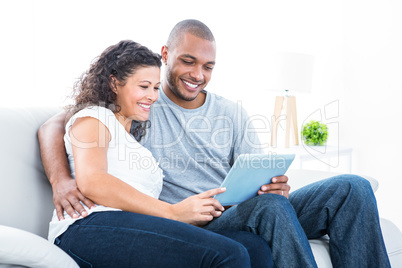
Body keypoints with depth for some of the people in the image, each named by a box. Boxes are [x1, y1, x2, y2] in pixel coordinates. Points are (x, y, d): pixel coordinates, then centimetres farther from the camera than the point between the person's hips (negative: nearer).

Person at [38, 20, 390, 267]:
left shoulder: (232, 114, 16)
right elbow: (54, 126, 1)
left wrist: (274, 183, -14)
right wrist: (61, 180, -20)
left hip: (242, 213, 5)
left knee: (353, 188, -13)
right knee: (270, 206, -37)